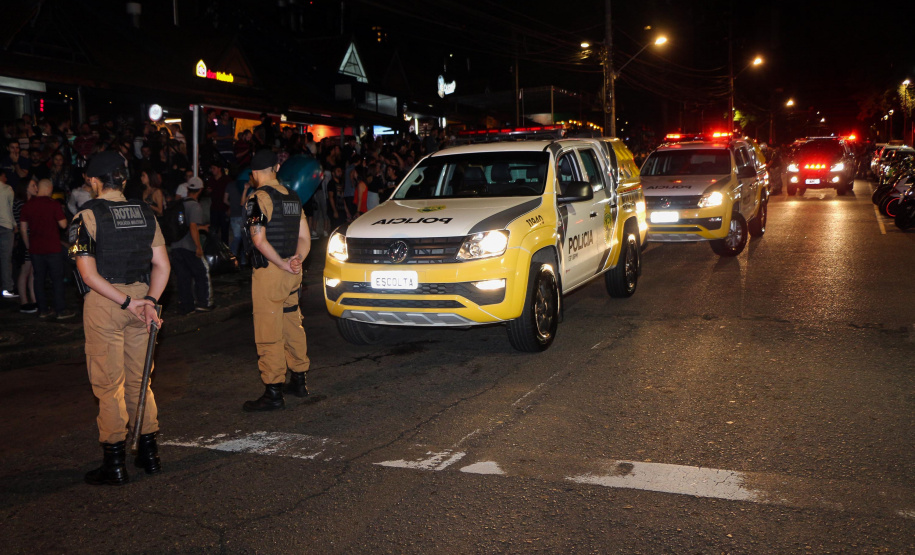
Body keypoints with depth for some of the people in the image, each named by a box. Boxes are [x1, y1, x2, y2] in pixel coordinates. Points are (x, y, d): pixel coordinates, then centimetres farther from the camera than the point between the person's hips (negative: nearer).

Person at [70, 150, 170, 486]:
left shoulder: (87, 216, -9)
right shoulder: (145, 213, 7)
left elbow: (89, 273, -16)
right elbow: (162, 265, 2)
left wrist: (127, 303, -13)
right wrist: (149, 301, -5)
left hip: (104, 302, -5)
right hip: (140, 295, 5)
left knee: (108, 384, 3)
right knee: (138, 379, 16)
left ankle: (115, 463, 8)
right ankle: (149, 453, 22)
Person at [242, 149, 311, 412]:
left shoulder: (259, 198, -12)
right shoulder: (292, 197, 12)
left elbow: (259, 240, -20)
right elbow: (304, 238, 12)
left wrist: (283, 264, -13)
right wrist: (296, 261, -3)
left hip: (269, 272, -8)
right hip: (292, 274, 8)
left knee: (269, 333, -3)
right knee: (292, 326, 18)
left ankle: (273, 392, -1)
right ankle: (299, 380, 29)